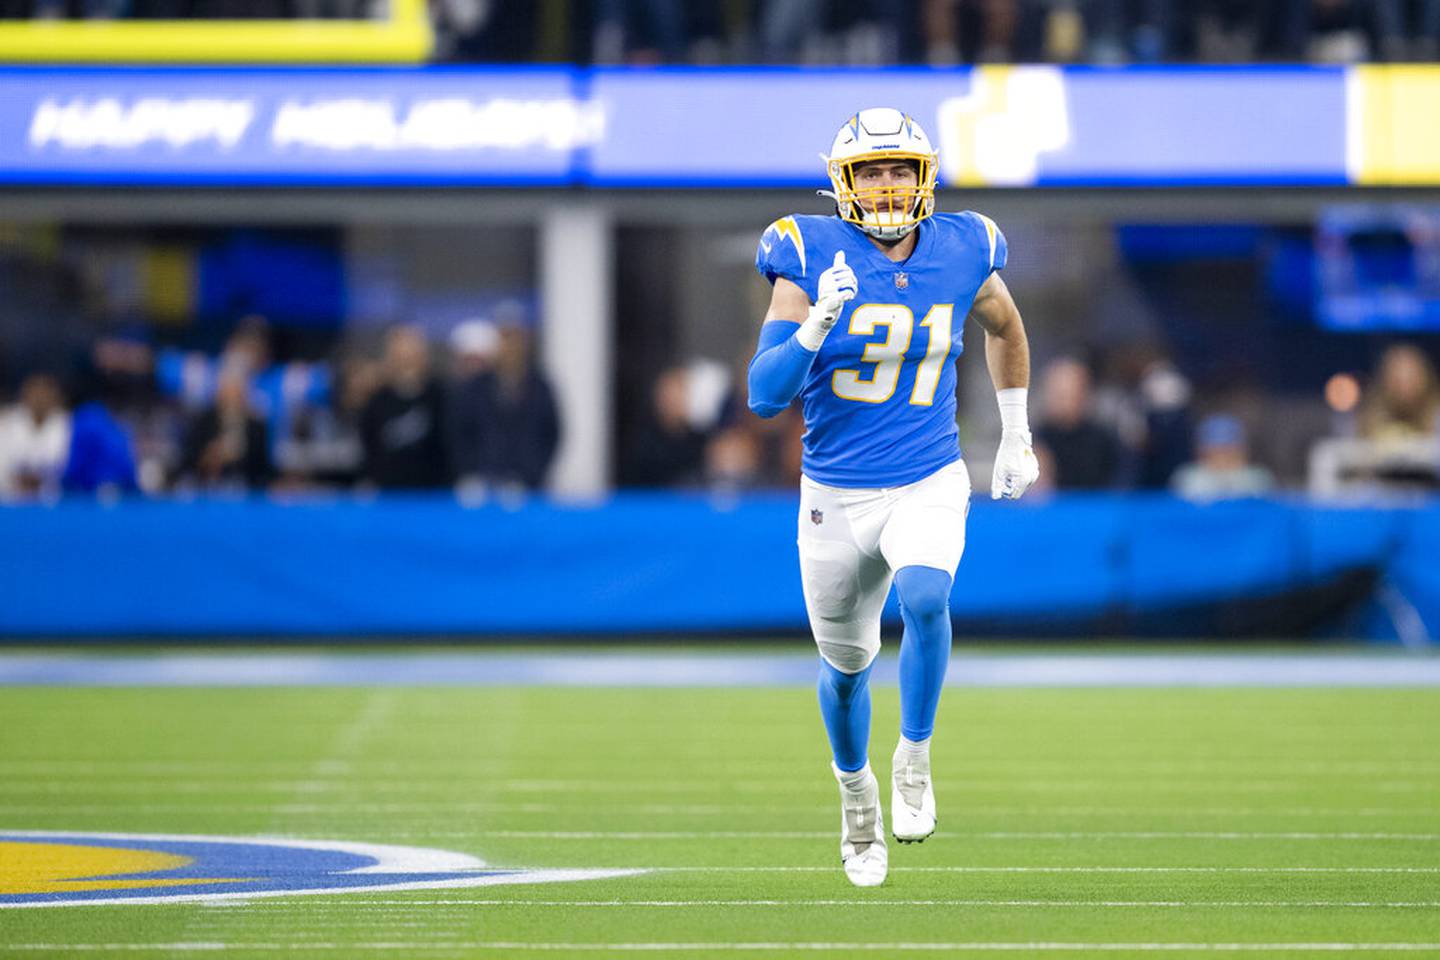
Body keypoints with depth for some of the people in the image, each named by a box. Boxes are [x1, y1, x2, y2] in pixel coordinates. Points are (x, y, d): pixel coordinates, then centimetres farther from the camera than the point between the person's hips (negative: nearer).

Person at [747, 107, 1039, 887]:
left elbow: (1004, 327, 20)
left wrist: (1015, 435, 22)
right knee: (845, 665, 14)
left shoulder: (961, 253, -4)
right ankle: (855, 788, 44)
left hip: (928, 485, 0)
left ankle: (914, 758, -11)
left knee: (925, 599, -31)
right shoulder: (810, 259, -12)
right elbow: (765, 397, -17)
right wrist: (816, 326, -32)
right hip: (836, 494, 0)